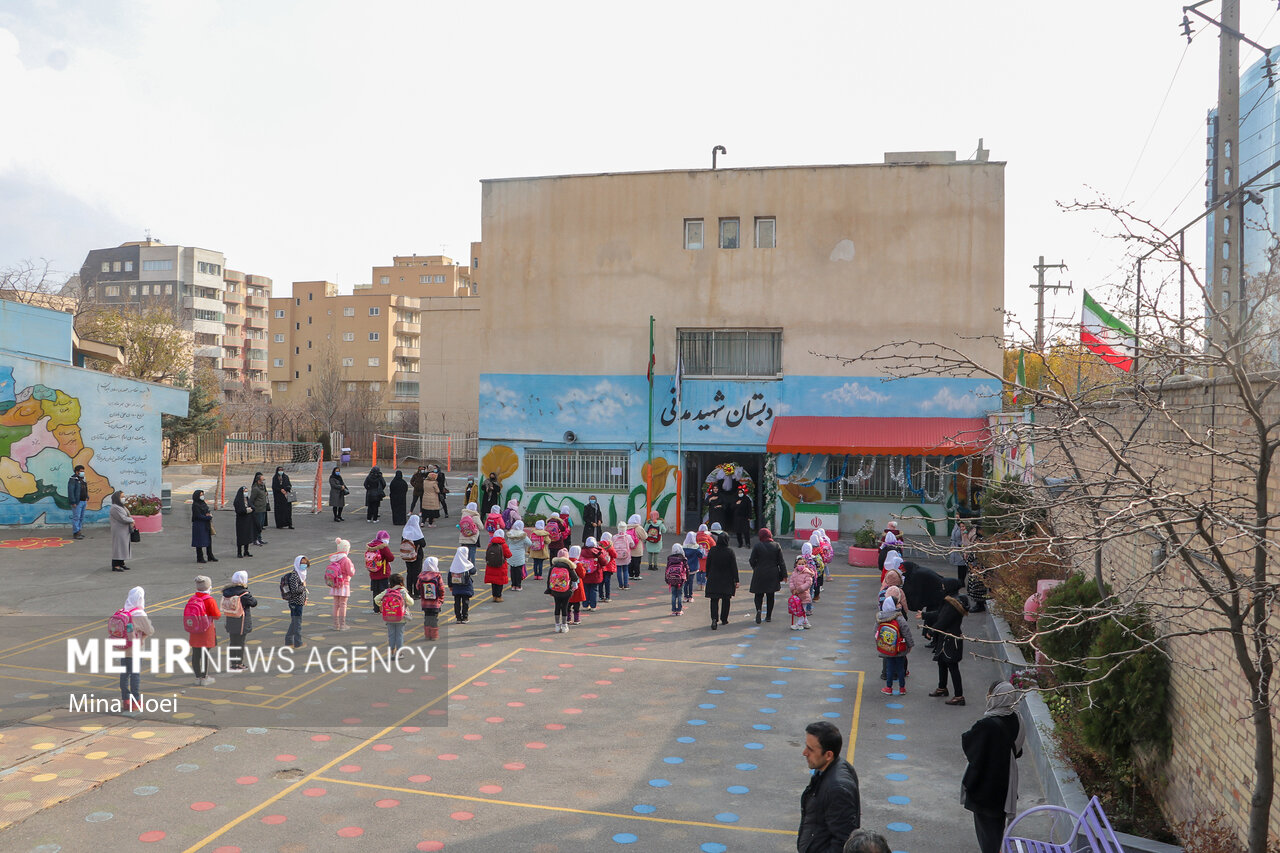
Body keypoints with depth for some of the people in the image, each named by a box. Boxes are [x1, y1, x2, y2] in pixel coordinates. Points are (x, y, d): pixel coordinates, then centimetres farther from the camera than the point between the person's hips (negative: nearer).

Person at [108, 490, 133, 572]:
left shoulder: (122, 506, 15)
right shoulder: (114, 508, -17)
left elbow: (127, 516, 17)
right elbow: (122, 519, -21)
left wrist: (131, 522, -1)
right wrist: (131, 520, -6)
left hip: (124, 531, 10)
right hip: (118, 531, -10)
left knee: (124, 546, 11)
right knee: (118, 546, -6)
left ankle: (121, 564, 18)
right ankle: (115, 566, -2)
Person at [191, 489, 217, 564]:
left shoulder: (203, 503, 13)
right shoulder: (195, 505, -12)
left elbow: (208, 512, 17)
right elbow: (198, 516, -17)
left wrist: (209, 514, -5)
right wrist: (209, 517, -13)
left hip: (206, 525, 8)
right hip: (199, 525, -8)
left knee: (209, 541, 9)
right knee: (200, 542, -2)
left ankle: (210, 557, 15)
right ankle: (200, 558, 5)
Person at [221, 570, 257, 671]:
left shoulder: (227, 591, 0)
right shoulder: (244, 593, -18)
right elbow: (254, 603, -7)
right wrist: (250, 595, 10)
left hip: (230, 621, 6)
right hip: (241, 622, -6)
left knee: (232, 643, 15)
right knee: (240, 643, 5)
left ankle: (232, 664, 22)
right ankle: (239, 664, 11)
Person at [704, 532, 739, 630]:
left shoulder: (712, 551, -6)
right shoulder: (730, 551, -12)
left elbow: (708, 565, 3)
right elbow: (734, 567, -8)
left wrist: (707, 576, 16)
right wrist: (736, 581, -2)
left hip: (713, 580, 1)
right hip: (727, 580, -1)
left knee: (714, 600, 2)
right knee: (725, 600, 15)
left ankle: (714, 618, -17)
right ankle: (724, 619, 22)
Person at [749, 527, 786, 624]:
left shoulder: (757, 546, -8)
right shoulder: (776, 546, -1)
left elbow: (752, 561, -6)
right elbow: (781, 562, 0)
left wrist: (755, 568, 15)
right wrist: (784, 575, 5)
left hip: (760, 574, -2)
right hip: (772, 575, 2)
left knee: (759, 594, 7)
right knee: (770, 595, 12)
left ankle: (758, 609, -19)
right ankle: (768, 616, 16)